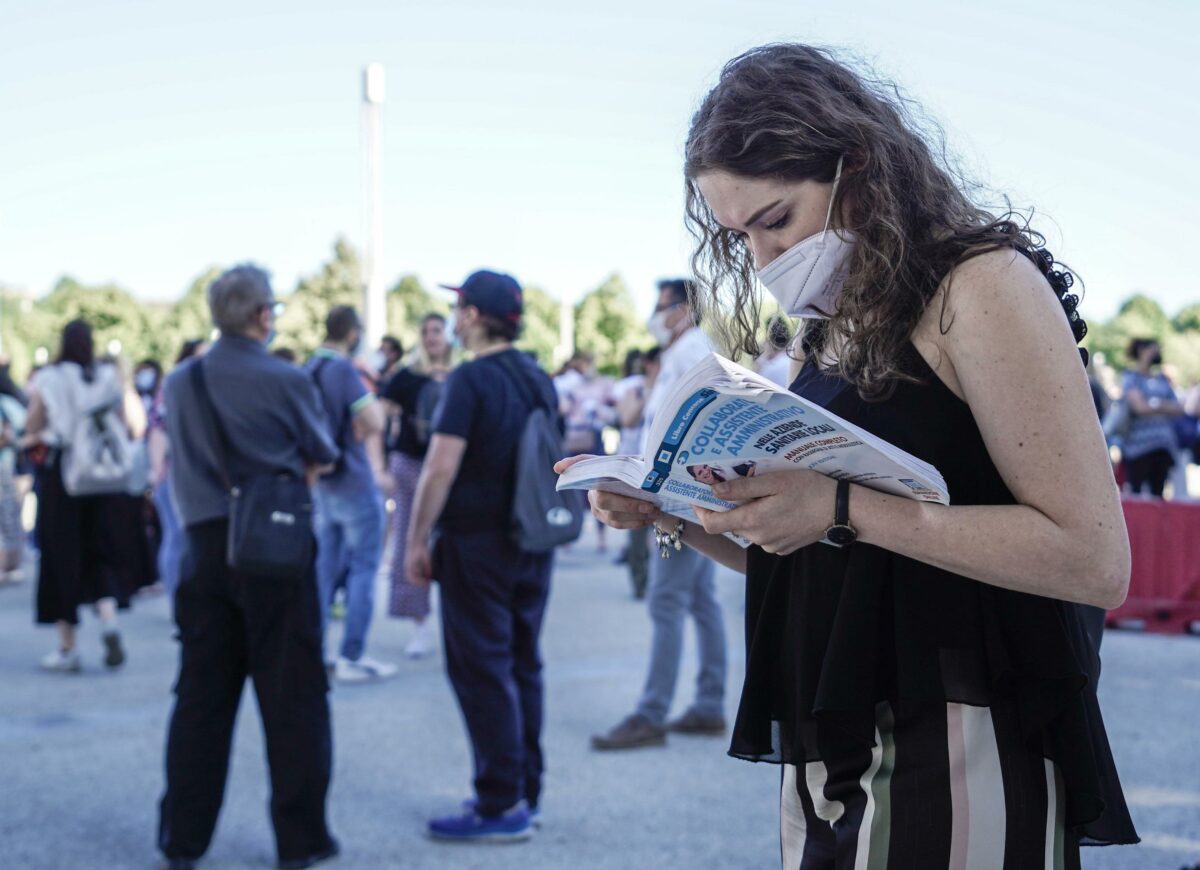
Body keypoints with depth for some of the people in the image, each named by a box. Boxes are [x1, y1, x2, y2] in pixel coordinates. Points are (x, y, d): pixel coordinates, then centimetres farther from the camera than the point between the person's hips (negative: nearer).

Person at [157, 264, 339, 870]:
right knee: (292, 696, 5)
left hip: (205, 547, 4)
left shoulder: (180, 383, 3)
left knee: (201, 695, 12)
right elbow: (322, 459, 2)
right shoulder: (287, 382, -10)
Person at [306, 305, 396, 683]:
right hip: (355, 484, -8)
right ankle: (352, 657, -3)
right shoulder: (344, 369, -16)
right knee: (364, 569, -2)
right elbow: (374, 423, -22)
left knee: (326, 567, 12)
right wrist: (373, 398, -4)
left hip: (324, 484, 8)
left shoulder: (311, 369, 9)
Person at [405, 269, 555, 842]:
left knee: (482, 670, -2)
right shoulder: (539, 380, 10)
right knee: (522, 667, 13)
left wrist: (417, 540, -11)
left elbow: (441, 467, -18)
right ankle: (525, 792, 19)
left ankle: (501, 806, -1)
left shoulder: (471, 379, -14)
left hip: (477, 541, -8)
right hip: (533, 542, 8)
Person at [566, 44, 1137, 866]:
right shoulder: (832, 331, 13)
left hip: (960, 759, -7)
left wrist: (844, 507, -21)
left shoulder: (981, 284, -10)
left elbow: (1094, 559, -18)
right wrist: (677, 515, 2)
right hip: (834, 759, 7)